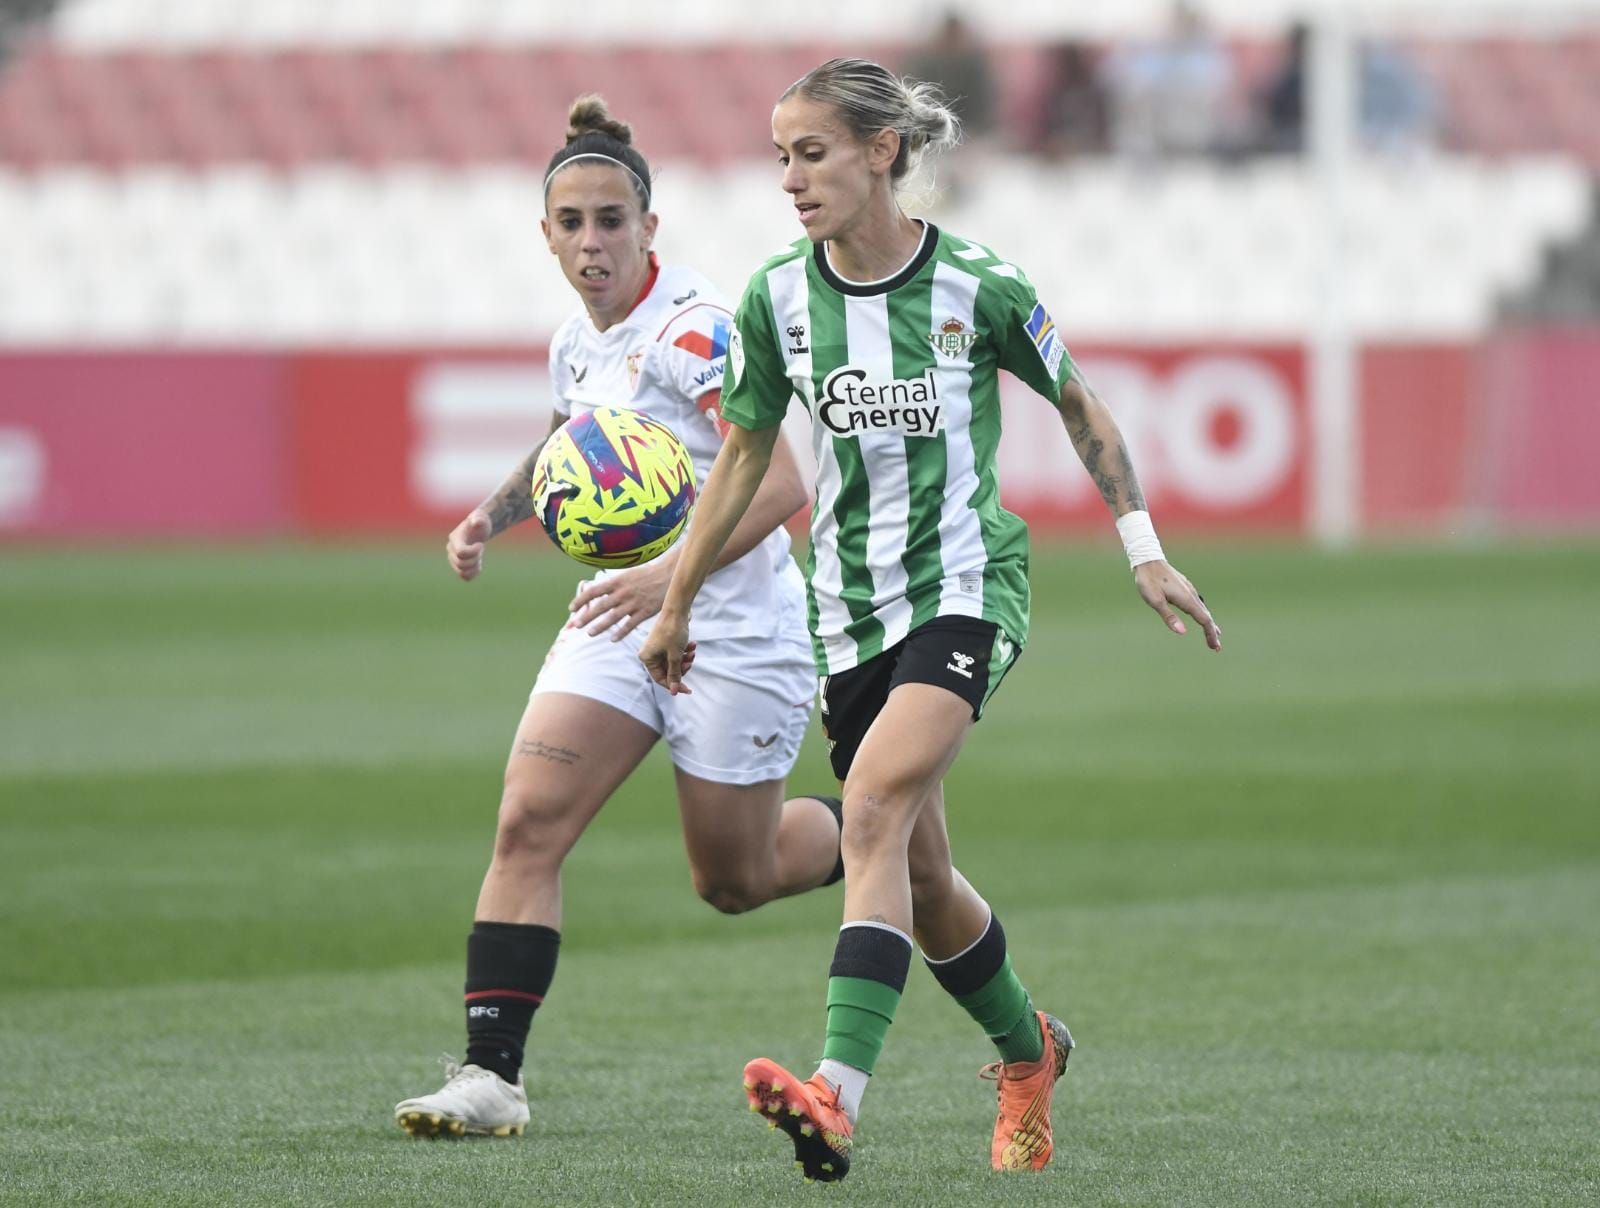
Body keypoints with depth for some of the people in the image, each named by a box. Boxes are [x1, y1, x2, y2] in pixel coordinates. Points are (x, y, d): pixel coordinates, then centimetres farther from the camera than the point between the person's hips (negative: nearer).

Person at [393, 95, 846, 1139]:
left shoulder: (699, 329, -18)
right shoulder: (576, 345, 6)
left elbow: (780, 487, -26)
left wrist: (674, 574, -37)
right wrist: (495, 512, 10)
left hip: (735, 631, -6)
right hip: (620, 618, 6)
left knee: (734, 880, 8)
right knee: (528, 822, -14)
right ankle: (491, 1075, -16)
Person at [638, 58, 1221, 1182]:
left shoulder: (977, 285, -10)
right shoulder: (778, 298, -1)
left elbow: (1080, 406, 6)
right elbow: (744, 455, 12)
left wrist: (1145, 551, 4)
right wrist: (679, 606, 17)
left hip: (967, 580, -4)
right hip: (850, 605, 4)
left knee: (875, 807, -26)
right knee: (920, 874, 8)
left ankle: (839, 1095, -37)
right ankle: (1027, 1048, 36)